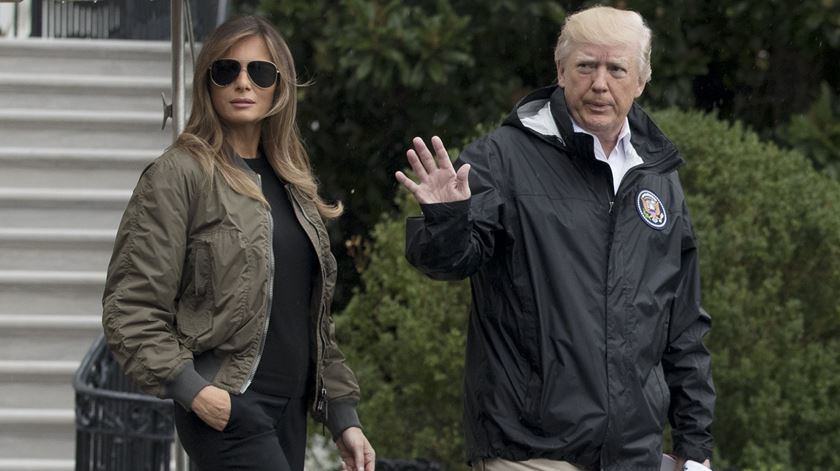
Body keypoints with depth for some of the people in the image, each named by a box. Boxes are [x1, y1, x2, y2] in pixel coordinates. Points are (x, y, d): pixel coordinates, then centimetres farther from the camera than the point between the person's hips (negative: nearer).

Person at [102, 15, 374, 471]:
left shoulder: (290, 183, 16)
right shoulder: (180, 174, -5)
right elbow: (130, 309, -10)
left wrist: (342, 417, 16)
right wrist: (192, 390, -19)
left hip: (291, 410, 7)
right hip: (225, 410, -7)